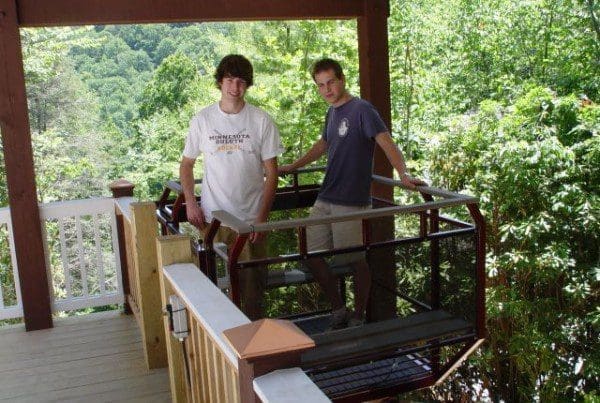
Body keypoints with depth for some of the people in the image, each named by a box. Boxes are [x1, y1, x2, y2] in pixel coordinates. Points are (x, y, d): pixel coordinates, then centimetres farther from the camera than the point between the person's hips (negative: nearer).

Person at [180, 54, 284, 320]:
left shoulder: (261, 121, -2)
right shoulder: (202, 120, 2)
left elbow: (271, 173, -1)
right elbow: (186, 164, 11)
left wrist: (262, 216, -7)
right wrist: (190, 203, -1)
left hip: (251, 218, 0)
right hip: (212, 218, 1)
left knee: (253, 283, 6)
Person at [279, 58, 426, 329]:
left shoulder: (362, 110, -9)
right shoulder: (332, 112, 15)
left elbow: (386, 143, -20)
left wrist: (403, 175, -36)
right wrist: (293, 167, 37)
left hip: (350, 202, -8)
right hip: (324, 200, 8)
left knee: (355, 261, 2)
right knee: (312, 257, 8)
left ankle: (358, 318, 22)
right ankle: (339, 311, 25)